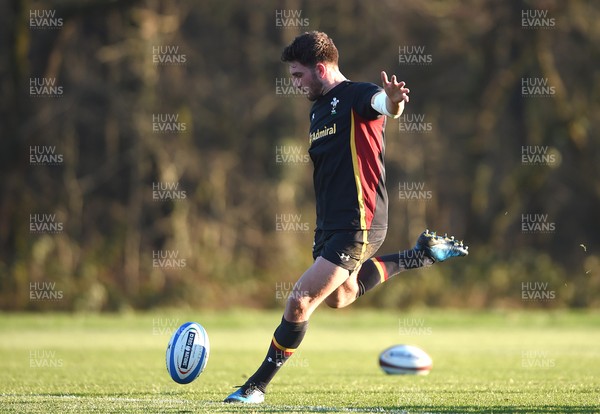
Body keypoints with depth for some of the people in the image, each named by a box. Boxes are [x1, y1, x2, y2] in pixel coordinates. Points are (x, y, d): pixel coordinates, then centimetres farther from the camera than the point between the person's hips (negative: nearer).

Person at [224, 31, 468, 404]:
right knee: (340, 296, 28)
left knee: (300, 301, -16)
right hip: (330, 224, 10)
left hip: (358, 225, -10)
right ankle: (422, 254, 40)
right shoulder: (319, 108, 16)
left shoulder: (356, 96, -13)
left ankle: (258, 386, -5)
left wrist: (392, 101, -62)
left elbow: (380, 102, -37)